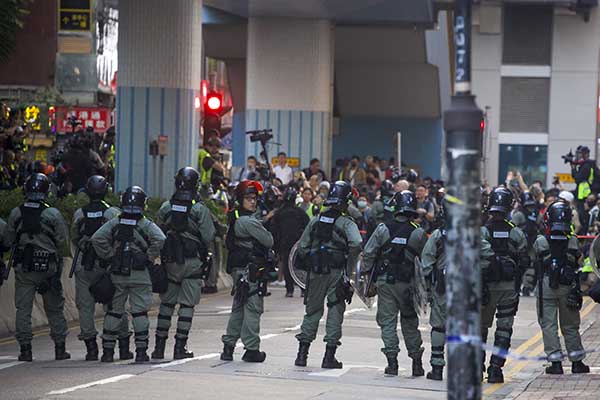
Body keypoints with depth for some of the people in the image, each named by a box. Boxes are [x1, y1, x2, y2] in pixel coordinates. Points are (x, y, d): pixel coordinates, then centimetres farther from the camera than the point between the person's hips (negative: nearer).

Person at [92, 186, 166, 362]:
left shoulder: (114, 223, 3)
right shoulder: (146, 225, -3)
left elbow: (97, 238, -8)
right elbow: (159, 239, -19)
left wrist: (109, 256, 0)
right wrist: (150, 258, -6)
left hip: (117, 274, 2)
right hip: (139, 275, -2)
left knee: (114, 311, 10)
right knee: (140, 312, 2)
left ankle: (108, 350, 10)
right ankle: (141, 350, 0)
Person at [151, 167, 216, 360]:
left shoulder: (166, 207, 1)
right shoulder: (200, 209, -8)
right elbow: (208, 237, -9)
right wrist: (202, 250, 11)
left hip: (170, 261, 3)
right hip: (193, 262, -3)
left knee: (166, 304, 10)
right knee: (187, 304, 2)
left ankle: (159, 346, 9)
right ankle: (180, 347, -1)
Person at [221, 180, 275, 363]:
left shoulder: (235, 219, 12)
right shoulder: (249, 221, -17)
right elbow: (269, 241, -13)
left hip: (238, 269, 9)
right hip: (251, 269, -9)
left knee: (239, 308, 16)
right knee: (253, 308, -4)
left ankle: (228, 346, 17)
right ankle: (252, 349, -1)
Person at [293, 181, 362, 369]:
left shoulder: (315, 221, 7)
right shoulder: (346, 222, -6)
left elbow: (302, 247, 7)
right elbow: (356, 243, -23)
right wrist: (349, 265, -9)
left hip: (316, 271, 4)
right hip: (337, 272, -4)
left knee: (312, 311, 13)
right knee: (335, 311, 4)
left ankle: (302, 353, 10)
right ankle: (329, 356, 2)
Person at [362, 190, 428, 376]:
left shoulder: (383, 229, -3)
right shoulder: (418, 233, -4)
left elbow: (368, 253, -2)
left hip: (385, 282, 0)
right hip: (407, 284, 0)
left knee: (387, 321, 5)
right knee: (410, 321, 12)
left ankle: (392, 362, -2)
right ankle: (416, 362, 12)